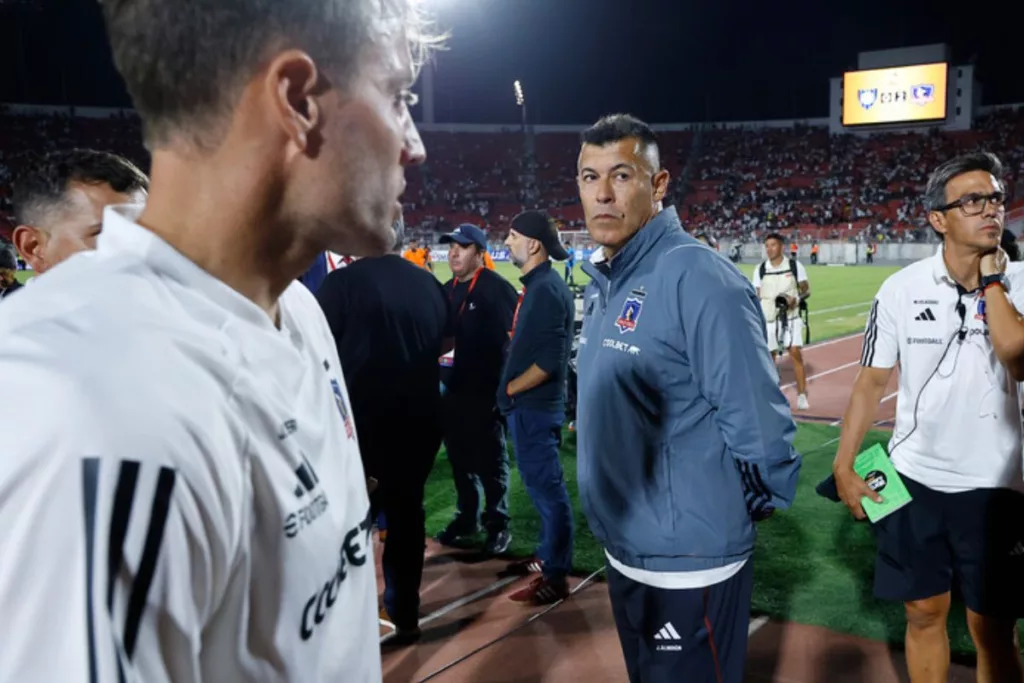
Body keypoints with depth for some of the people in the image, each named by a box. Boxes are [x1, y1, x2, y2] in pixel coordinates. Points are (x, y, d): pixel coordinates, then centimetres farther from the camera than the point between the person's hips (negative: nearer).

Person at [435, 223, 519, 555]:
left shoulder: (496, 288, -12)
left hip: (485, 390, -7)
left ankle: (498, 523, 16)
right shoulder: (447, 289, 13)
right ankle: (466, 517, 29)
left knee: (490, 460, 4)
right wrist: (438, 353, 6)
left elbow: (511, 336, -17)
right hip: (453, 388, 7)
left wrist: (502, 383, -19)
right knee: (459, 458, 15)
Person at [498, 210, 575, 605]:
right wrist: (511, 388, 10)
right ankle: (546, 556, 32)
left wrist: (509, 388, -13)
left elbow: (549, 361, -24)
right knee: (539, 484, 19)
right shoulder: (536, 285, 11)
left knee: (547, 487, -2)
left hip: (535, 406, -10)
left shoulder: (547, 290, -19)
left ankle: (555, 577, 7)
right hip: (528, 405, 10)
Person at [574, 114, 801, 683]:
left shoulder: (698, 278, -21)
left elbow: (756, 419, -21)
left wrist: (739, 507, -8)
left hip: (689, 562, -8)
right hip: (623, 553, 8)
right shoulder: (603, 283, 6)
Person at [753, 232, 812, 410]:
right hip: (768, 319, 2)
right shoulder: (760, 269, 1)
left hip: (791, 317, -1)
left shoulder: (795, 265, -3)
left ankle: (802, 395, -2)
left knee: (796, 354, -9)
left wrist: (796, 299, -19)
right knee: (769, 356, 6)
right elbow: (756, 296, 6)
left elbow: (806, 290, 2)